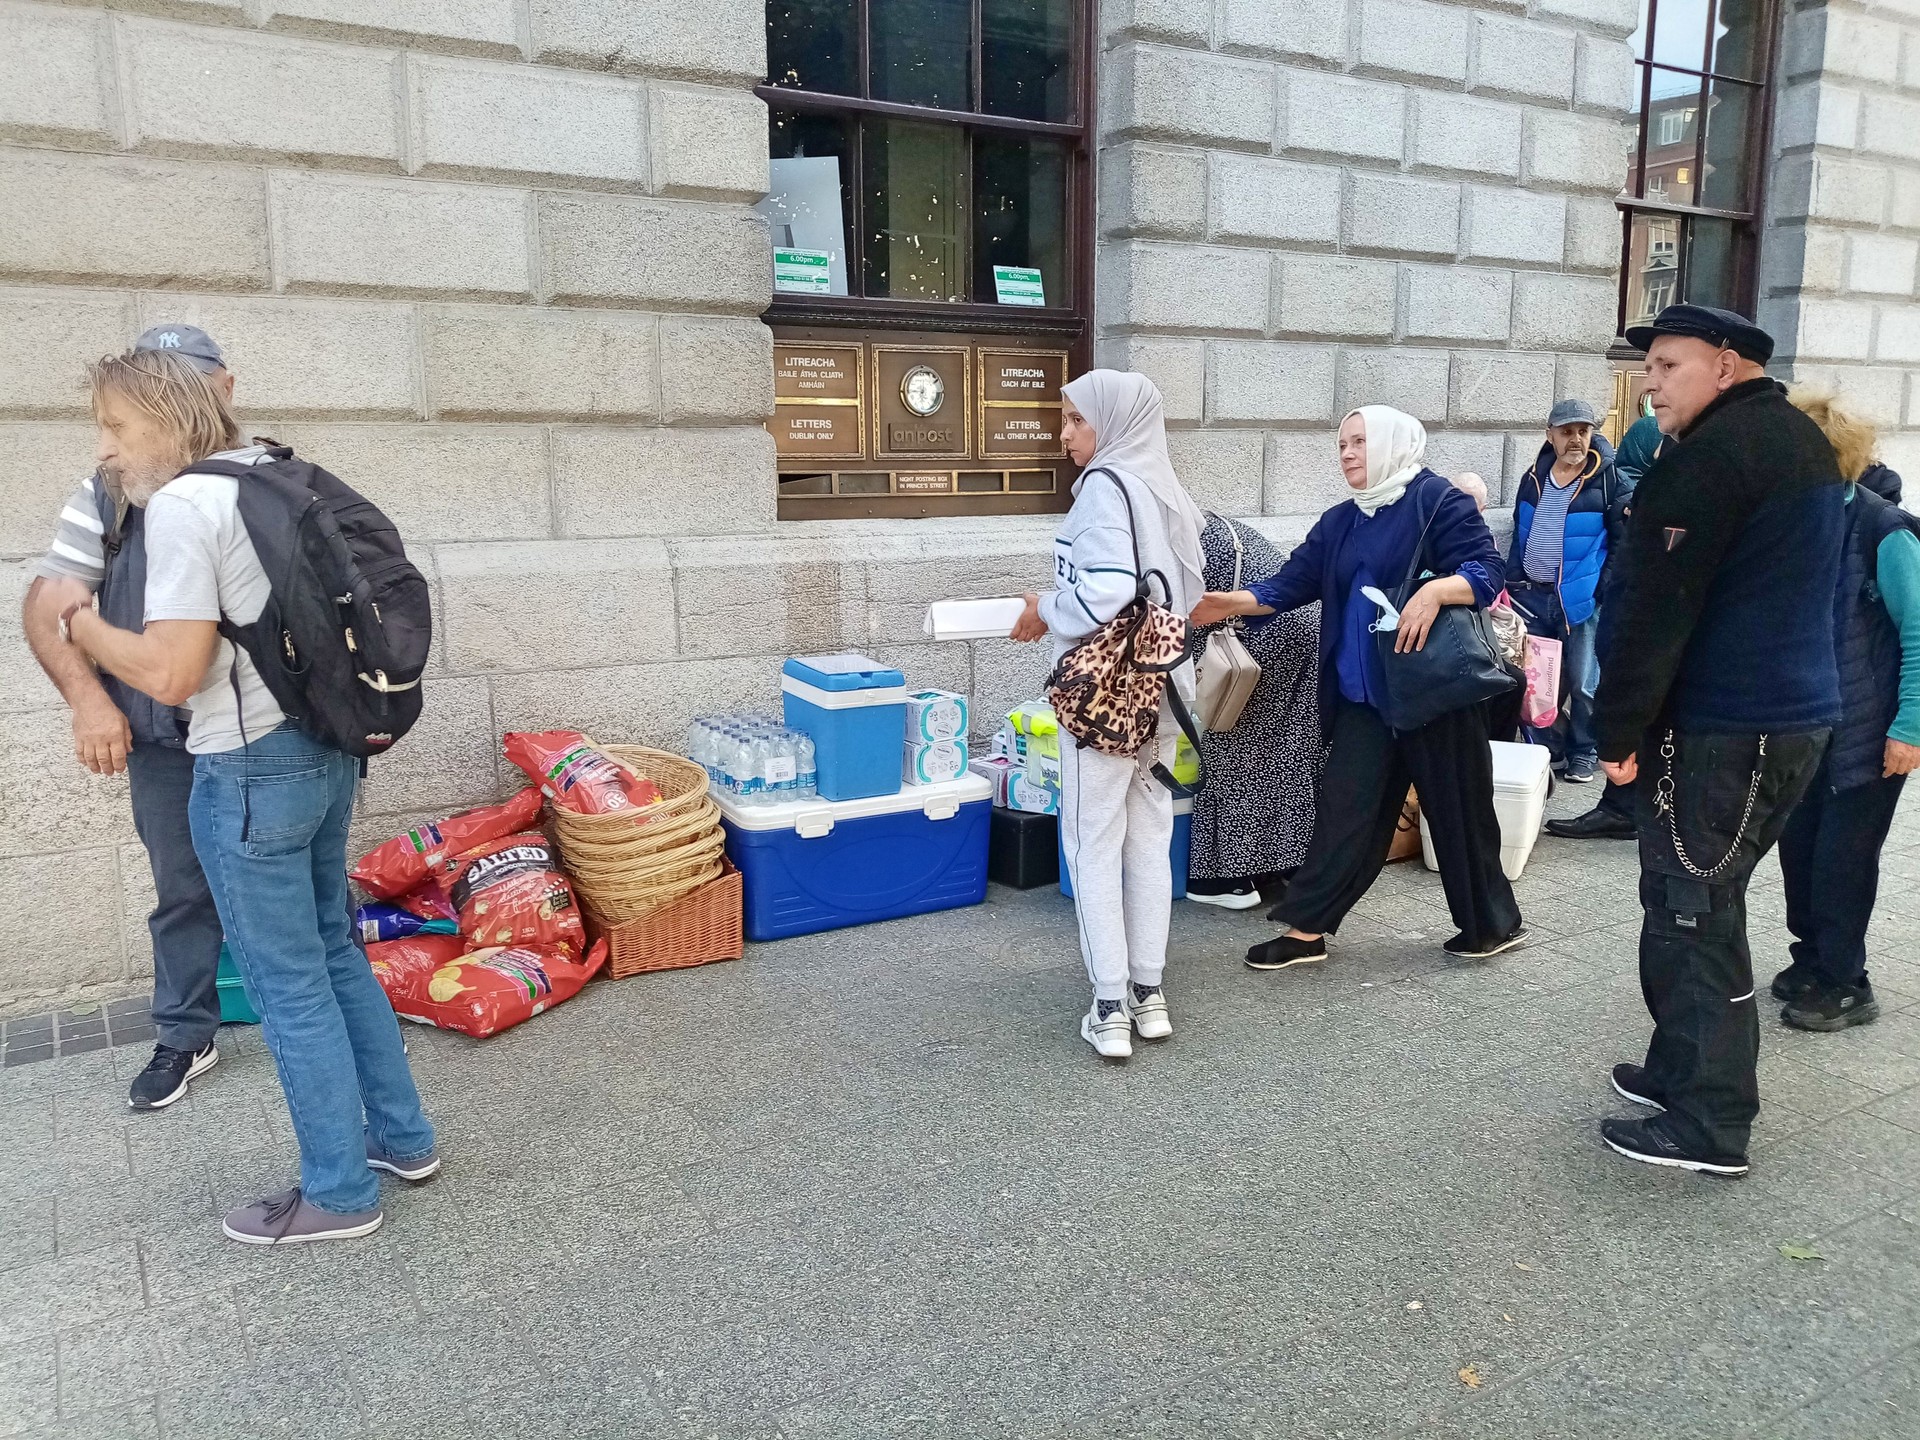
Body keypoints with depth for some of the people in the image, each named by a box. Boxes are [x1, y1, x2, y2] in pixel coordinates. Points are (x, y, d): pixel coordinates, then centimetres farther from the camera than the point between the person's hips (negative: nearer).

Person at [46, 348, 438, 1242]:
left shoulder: (181, 504, -15)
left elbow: (170, 672, -19)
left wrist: (80, 620, -4)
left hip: (250, 770, -8)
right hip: (324, 748, 8)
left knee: (289, 985, 4)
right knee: (332, 953, 20)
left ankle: (339, 1193, 17)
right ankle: (402, 1137, 31)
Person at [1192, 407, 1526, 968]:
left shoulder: (1437, 500, -7)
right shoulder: (1339, 523, 13)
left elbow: (1487, 570, -13)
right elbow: (1292, 584, 10)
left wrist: (1436, 590, -30)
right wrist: (1230, 603, -2)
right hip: (1364, 694, 6)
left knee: (1458, 807, 6)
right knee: (1343, 808, 5)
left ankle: (1493, 924, 25)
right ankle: (1306, 930, 10)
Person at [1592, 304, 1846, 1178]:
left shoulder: (1711, 453, -16)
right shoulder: (1804, 442, 16)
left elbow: (1658, 608, -20)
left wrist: (1619, 730, -14)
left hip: (1719, 729, -10)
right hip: (1797, 715, 10)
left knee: (1692, 917, -2)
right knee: (1704, 906, 18)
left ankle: (1708, 1124, 6)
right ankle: (1684, 1071, 29)